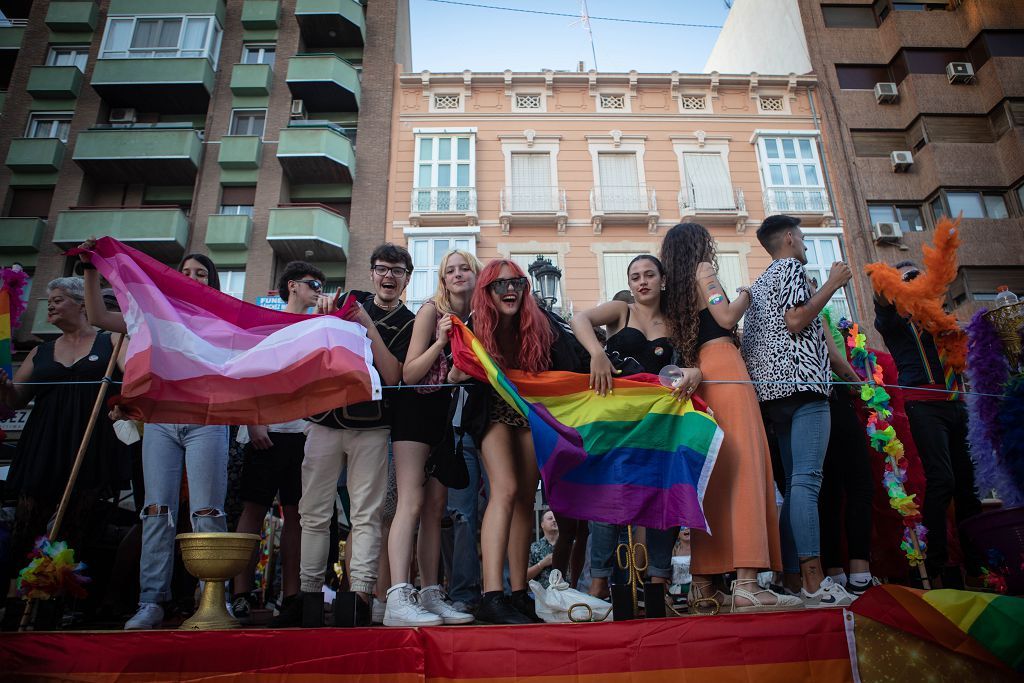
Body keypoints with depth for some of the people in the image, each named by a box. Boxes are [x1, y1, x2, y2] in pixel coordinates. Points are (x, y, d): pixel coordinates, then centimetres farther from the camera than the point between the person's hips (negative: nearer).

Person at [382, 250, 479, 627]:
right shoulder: (431, 311, -6)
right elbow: (409, 373, -12)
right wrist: (440, 342, -22)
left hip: (448, 416, 6)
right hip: (417, 409, -6)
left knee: (436, 507, 6)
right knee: (411, 502, -14)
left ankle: (430, 595, 10)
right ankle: (398, 598, -17)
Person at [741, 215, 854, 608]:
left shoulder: (758, 284, 28)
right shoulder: (791, 266, 3)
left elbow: (749, 339, 25)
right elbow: (795, 320, -12)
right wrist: (832, 284, -1)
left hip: (772, 389, 9)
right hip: (801, 383, -9)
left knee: (796, 483, 6)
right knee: (807, 480, -16)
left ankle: (793, 577, 3)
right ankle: (814, 581, -19)